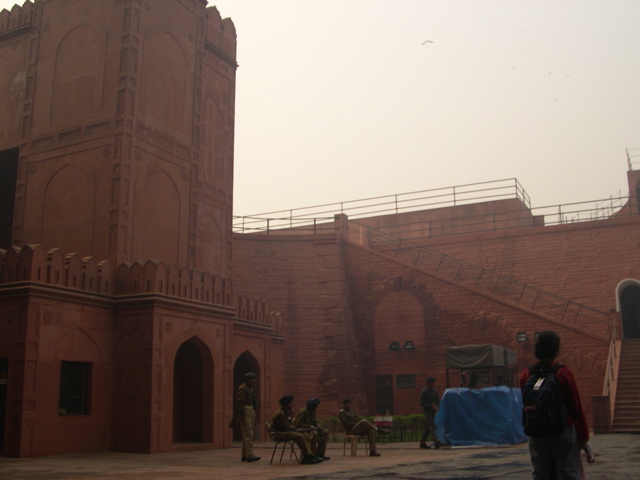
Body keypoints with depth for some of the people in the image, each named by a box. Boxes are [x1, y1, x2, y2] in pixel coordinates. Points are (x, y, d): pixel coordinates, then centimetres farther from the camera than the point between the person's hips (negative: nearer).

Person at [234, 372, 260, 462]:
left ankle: (244, 456, 13)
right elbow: (239, 402, -16)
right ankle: (250, 455, -19)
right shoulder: (242, 388, -10)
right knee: (248, 434, -15)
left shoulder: (251, 389, 19)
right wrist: (240, 415, -22)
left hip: (251, 411, 10)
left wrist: (254, 417, 22)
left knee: (246, 435, 10)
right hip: (245, 412, -10)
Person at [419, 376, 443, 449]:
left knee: (427, 428, 9)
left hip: (433, 411, 7)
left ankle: (422, 443, 16)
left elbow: (438, 400, 16)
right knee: (432, 426, -16)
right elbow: (422, 404, -13)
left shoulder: (434, 391, 11)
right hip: (427, 410, -7)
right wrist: (431, 406, -19)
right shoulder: (424, 392, -11)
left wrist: (437, 407, -4)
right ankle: (436, 442, -24)